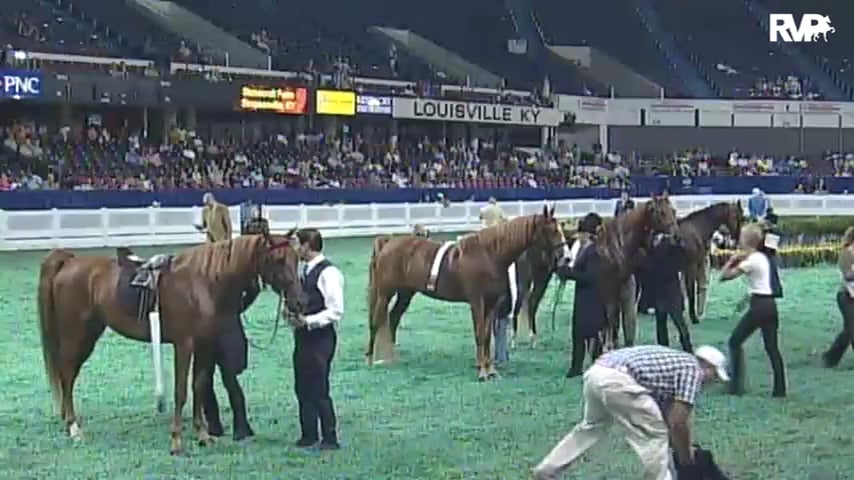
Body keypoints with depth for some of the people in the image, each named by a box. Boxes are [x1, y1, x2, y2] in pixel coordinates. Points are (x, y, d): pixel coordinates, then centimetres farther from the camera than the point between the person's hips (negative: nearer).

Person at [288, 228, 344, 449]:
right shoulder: (303, 270, 10)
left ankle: (330, 438, 7)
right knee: (302, 388, 14)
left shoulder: (328, 273, -16)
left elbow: (336, 311, -19)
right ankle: (309, 435, 26)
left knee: (319, 389, -4)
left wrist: (308, 321, -24)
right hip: (303, 336, 9)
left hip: (320, 337, -9)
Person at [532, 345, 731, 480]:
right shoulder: (693, 370, 6)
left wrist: (682, 450, 41)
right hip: (618, 380, -9)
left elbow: (667, 416, 36)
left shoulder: (675, 362, 31)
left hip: (596, 371, 9)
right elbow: (678, 423, 2)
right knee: (655, 435, 5)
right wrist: (687, 460, 15)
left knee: (591, 426, 29)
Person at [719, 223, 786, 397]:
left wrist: (732, 260, 3)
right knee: (772, 347, 9)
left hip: (759, 306, -8)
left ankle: (737, 385, 2)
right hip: (770, 305, 8)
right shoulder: (765, 257, 13)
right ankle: (780, 389, 7)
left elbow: (724, 276, -12)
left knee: (735, 342, 3)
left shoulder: (751, 260, -11)